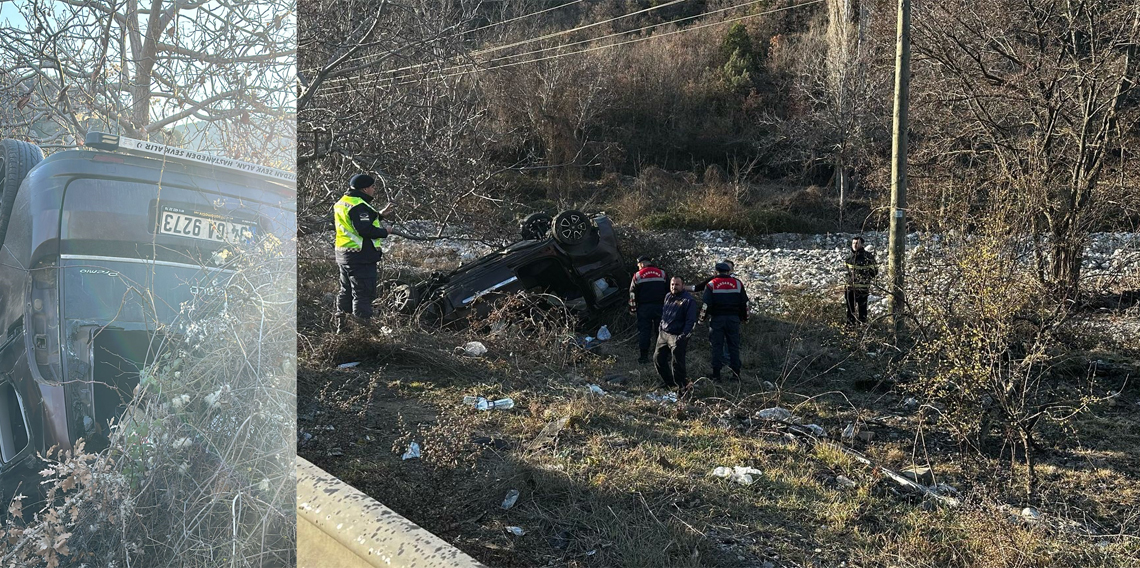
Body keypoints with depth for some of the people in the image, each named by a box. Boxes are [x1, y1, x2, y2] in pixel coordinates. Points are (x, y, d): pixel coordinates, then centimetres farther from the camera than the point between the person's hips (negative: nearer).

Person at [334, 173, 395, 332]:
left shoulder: (343, 203, 14)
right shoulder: (359, 206, -19)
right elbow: (365, 230, -27)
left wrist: (380, 214, 16)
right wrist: (384, 231, -13)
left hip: (343, 255, 10)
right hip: (360, 258, -10)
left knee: (346, 290, 19)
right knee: (363, 293, -4)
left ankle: (342, 325, 26)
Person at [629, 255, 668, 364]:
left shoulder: (637, 276, 1)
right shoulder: (662, 273, 7)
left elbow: (633, 294, 1)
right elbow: (668, 290, 9)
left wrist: (633, 309, 7)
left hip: (644, 307, -1)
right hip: (659, 306, 2)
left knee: (644, 331, 3)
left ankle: (644, 356, 2)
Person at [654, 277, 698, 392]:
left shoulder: (689, 300, -12)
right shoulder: (668, 297, 11)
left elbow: (691, 321, -15)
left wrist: (683, 336, -22)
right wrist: (660, 327, 16)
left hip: (677, 336, -8)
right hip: (663, 334, 8)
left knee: (676, 363, -8)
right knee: (658, 359, 13)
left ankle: (682, 387, 6)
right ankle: (668, 382, 28)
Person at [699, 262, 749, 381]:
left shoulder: (712, 284, -3)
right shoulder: (738, 283, 5)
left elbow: (706, 304, -7)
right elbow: (744, 303, 10)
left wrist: (701, 318, 4)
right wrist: (744, 317, 21)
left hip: (717, 319, -2)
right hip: (734, 318, 2)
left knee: (717, 347, 3)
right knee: (734, 346, 8)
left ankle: (716, 374, 3)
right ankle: (736, 374, 8)